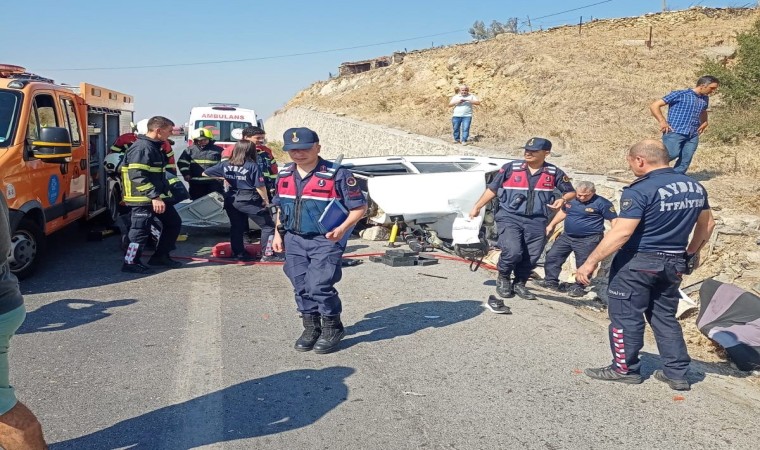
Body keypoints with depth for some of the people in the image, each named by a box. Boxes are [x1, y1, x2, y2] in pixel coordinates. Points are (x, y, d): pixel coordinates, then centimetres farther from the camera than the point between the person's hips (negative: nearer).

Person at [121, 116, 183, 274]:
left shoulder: (154, 147, 15)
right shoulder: (141, 148, -18)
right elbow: (137, 176, -26)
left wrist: (163, 193, 22)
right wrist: (154, 197, -28)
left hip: (157, 196, 10)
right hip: (143, 199, -10)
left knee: (174, 222, 14)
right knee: (141, 231, -4)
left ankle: (160, 256, 24)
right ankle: (130, 262, 10)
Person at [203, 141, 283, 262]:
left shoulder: (225, 164, 4)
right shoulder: (252, 166, -11)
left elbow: (205, 173, 12)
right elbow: (260, 186, -14)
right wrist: (266, 200, 2)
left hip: (232, 199, 6)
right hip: (249, 200, -6)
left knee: (236, 227, 19)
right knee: (268, 226, 3)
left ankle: (239, 253, 24)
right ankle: (267, 254, 0)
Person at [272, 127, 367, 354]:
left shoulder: (336, 175, -13)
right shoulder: (284, 175, 6)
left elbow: (359, 206, -9)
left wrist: (342, 229, -22)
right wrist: (278, 233, 15)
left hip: (326, 241, -6)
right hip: (294, 240, 6)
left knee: (319, 286, -11)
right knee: (301, 287, 9)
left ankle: (332, 329, 12)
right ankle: (311, 328, 27)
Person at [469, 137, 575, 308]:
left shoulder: (554, 172, 3)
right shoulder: (510, 168, -1)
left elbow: (571, 192, 13)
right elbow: (492, 189, 6)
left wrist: (563, 200, -10)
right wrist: (477, 207, 4)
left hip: (537, 221, 3)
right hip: (509, 217, -2)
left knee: (531, 257, 5)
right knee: (512, 252, -19)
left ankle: (519, 283, 29)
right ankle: (503, 278, 10)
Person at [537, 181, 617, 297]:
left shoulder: (601, 203, -14)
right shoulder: (571, 199, 3)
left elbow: (614, 219, -12)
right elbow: (563, 211, 21)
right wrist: (552, 225, 21)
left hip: (588, 240, -6)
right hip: (567, 236, 6)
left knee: (583, 264, 0)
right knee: (552, 256, 6)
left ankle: (578, 287, 14)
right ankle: (551, 281, 15)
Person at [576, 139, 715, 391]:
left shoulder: (641, 191, -18)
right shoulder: (695, 187, 6)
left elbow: (621, 233, -25)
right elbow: (707, 224, 16)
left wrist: (591, 262, -21)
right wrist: (692, 253, 31)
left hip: (637, 263, -7)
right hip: (673, 264, 8)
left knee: (626, 316, 6)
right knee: (665, 317, 18)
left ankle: (625, 369, 16)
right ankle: (677, 373, 22)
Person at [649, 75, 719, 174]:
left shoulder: (705, 99, 18)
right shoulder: (680, 94, -3)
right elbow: (654, 106, -5)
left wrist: (704, 123, 23)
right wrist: (662, 122, -14)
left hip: (692, 136, 7)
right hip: (674, 132, -7)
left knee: (685, 162, -2)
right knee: (672, 154, -25)